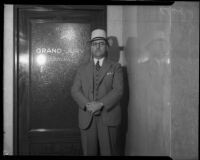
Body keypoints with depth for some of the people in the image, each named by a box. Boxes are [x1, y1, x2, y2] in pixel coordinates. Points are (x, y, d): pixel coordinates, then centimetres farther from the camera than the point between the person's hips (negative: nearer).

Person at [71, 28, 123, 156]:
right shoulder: (82, 69, 16)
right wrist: (87, 104, -13)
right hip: (87, 118, 2)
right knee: (89, 152, 7)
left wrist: (100, 104, -17)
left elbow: (118, 90, -4)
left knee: (109, 152, 0)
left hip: (108, 117, -2)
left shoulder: (115, 67, 8)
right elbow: (75, 91, 6)